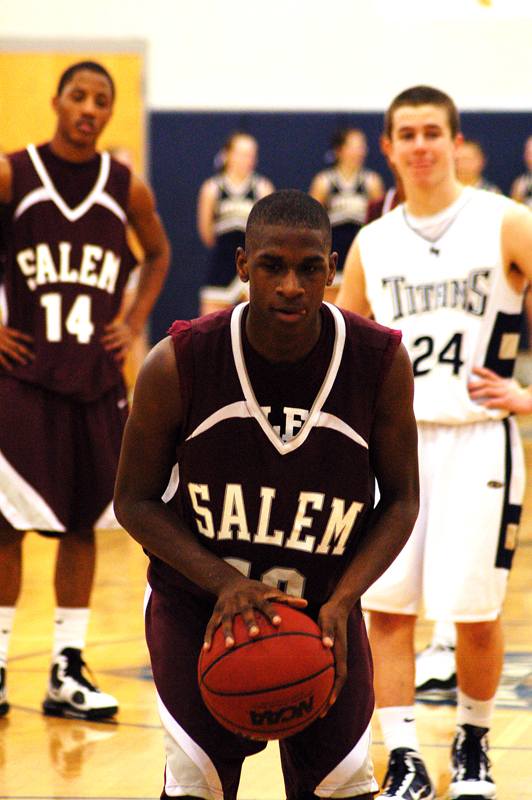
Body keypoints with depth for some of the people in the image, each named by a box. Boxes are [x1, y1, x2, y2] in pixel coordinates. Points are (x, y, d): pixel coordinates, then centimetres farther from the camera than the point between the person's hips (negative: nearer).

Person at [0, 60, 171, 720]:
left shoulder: (126, 189, 4)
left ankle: (67, 672, 12)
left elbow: (158, 253, 22)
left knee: (83, 524, 6)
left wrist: (135, 320, 9)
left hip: (97, 376, 3)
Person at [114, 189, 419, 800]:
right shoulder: (178, 365, -19)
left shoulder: (381, 363, -16)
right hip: (197, 604, -2)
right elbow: (134, 502, -9)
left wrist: (341, 602, -19)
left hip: (324, 608, 2)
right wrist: (223, 582, -23)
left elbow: (400, 501, -4)